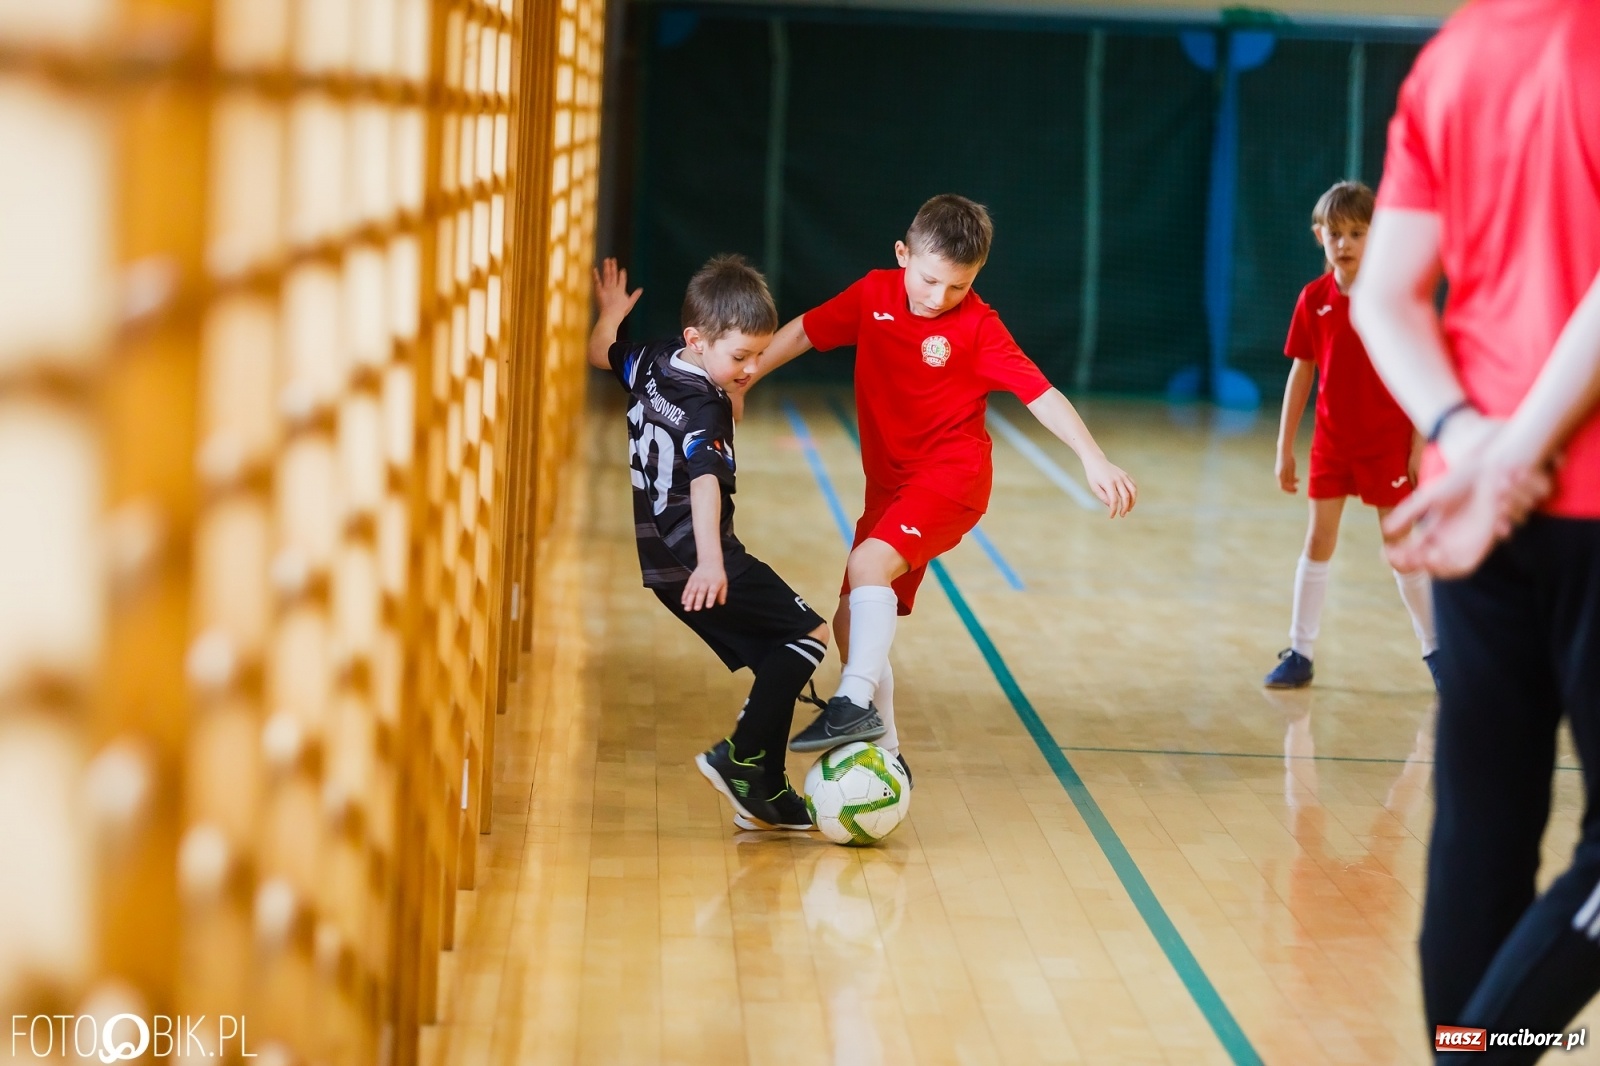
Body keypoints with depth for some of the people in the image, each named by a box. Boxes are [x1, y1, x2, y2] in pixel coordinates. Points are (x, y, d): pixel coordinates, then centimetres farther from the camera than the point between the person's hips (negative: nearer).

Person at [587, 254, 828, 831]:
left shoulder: (652, 362, 5)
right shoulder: (704, 408, -21)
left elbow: (599, 353, 26)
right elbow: (704, 483, -37)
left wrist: (611, 312, 46)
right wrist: (710, 562, -50)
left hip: (663, 559, 9)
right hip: (695, 562, -9)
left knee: (777, 660, 12)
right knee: (809, 635, -6)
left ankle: (763, 793, 11)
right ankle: (741, 757, -10)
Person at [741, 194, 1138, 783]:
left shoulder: (977, 326, -12)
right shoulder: (874, 294, 1)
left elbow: (1040, 392, -18)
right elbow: (803, 332, 12)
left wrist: (1093, 457, -29)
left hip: (952, 475, -7)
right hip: (890, 484, 7)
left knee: (870, 563, -32)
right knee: (853, 622, 6)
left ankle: (857, 703, -37)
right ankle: (883, 750, 17)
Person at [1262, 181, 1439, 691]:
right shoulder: (1314, 299, -1)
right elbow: (1301, 374, 5)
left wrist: (1420, 445, -11)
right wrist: (1285, 449, 4)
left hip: (1387, 443, -3)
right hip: (1332, 442, 3)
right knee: (1318, 542, 3)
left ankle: (1435, 650, 17)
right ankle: (1300, 654, 9)